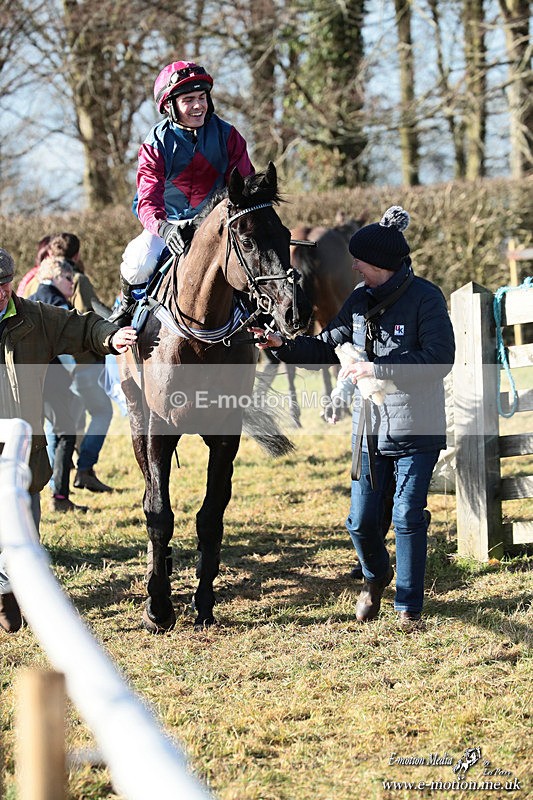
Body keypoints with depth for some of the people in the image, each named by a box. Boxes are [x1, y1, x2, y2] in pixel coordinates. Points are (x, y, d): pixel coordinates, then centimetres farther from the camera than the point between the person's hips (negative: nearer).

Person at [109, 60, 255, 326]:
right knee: (138, 260, -27)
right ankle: (129, 304, 7)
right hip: (168, 222, -2)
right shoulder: (156, 144, -15)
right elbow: (148, 201, -23)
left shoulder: (226, 135, -9)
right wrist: (163, 229, -45)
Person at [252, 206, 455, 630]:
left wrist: (378, 369, -24)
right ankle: (376, 576, 37)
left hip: (416, 431, -5)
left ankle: (409, 606, 12)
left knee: (408, 517, -2)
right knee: (362, 520, 7)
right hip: (370, 429, 5)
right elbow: (327, 348, 14)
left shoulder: (425, 297, -12)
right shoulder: (361, 300, 7)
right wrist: (283, 345, -3)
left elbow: (438, 359, -21)